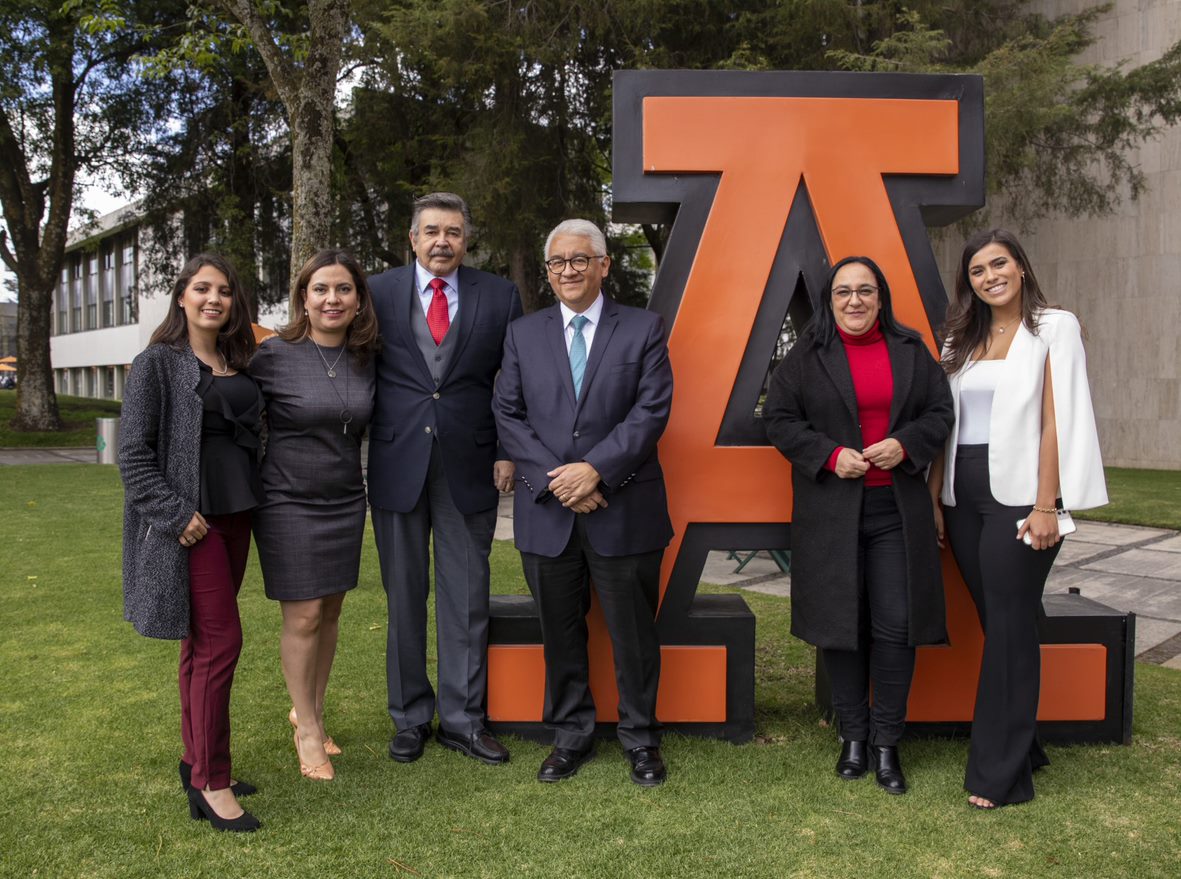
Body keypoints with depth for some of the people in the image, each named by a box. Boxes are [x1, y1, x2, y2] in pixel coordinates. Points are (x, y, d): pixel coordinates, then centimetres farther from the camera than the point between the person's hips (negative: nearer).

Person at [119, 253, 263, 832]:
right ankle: (212, 785, 3)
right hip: (189, 524, -6)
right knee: (220, 642, -8)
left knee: (201, 643, 14)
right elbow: (133, 452, -10)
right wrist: (176, 514, -16)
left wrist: (255, 501, 7)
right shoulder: (158, 363, -6)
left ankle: (196, 764, 25)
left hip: (234, 519, 6)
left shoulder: (237, 364, 12)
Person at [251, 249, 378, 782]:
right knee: (303, 617, 0)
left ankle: (309, 712, 31)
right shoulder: (273, 355, -12)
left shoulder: (365, 360, 3)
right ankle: (307, 729, 18)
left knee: (330, 612, 12)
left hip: (345, 502, 5)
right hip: (289, 503, -5)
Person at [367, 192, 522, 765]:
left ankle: (463, 718, 19)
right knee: (403, 596, 10)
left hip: (469, 468, 0)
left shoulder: (500, 297, 5)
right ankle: (410, 718, 24)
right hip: (397, 463, 0)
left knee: (467, 599, 6)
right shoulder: (378, 293, 5)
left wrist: (508, 454, -2)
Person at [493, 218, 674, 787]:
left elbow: (652, 410, -7)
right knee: (560, 634, 12)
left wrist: (595, 470, -17)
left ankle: (640, 739, 26)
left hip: (623, 511, -2)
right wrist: (555, 479, -11)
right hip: (547, 511, 2)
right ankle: (571, 736, 29)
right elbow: (508, 415, 2)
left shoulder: (644, 328, 3)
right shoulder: (523, 334, 9)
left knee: (634, 634, 8)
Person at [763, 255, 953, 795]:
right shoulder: (806, 356, 4)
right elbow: (779, 418, 1)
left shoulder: (911, 352, 10)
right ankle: (853, 736, 20)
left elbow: (940, 411, 11)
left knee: (896, 625, -1)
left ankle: (887, 743, 13)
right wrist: (829, 454, -12)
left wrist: (905, 444, -9)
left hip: (896, 508, 2)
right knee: (842, 623, 4)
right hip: (831, 511, -1)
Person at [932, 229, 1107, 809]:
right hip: (963, 497, 5)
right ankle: (1021, 747, 24)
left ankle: (1000, 773, 6)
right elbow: (944, 425, 13)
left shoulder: (1054, 329, 0)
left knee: (1008, 628, -3)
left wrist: (1046, 507, -14)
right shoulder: (961, 341, 15)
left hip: (1017, 496, -5)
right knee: (995, 624, 10)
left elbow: (1056, 421, -8)